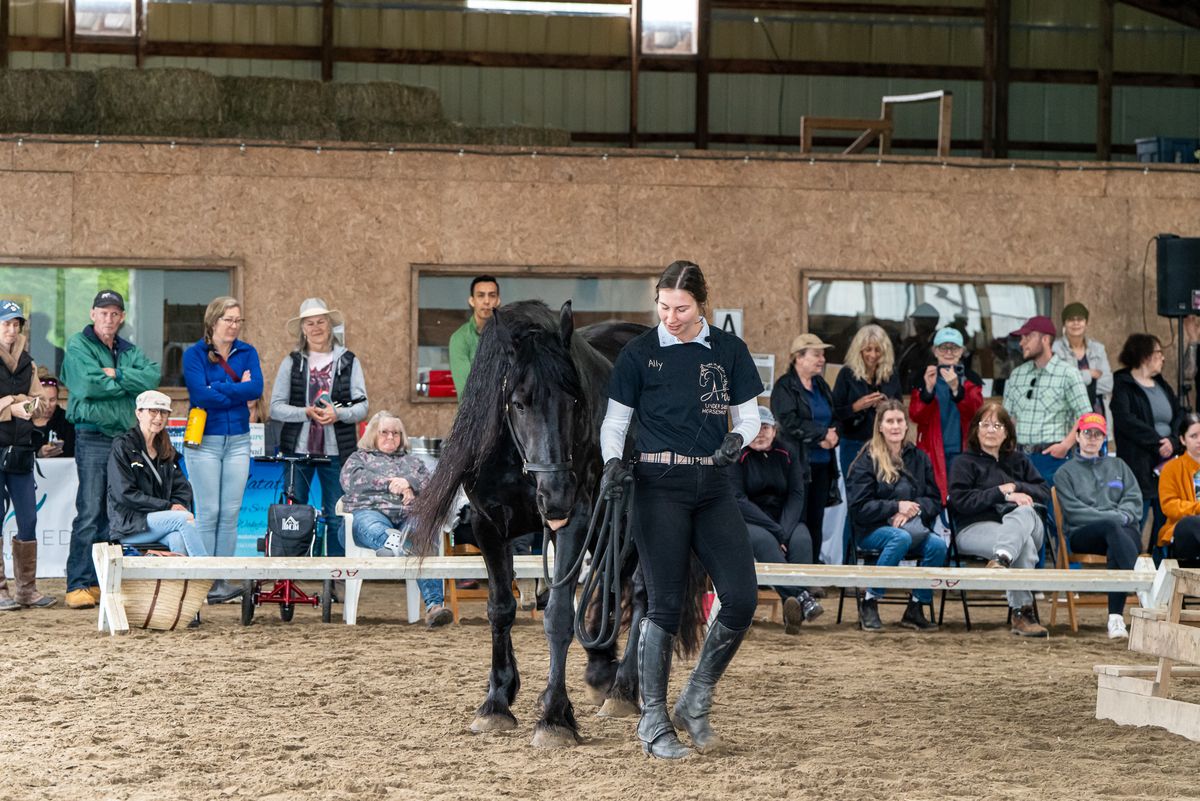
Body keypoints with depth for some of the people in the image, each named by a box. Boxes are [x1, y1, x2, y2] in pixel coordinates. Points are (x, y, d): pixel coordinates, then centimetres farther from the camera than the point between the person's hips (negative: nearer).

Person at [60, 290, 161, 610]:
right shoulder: (78, 346, -1)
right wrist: (128, 382, -5)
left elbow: (153, 376, -3)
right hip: (93, 437, -6)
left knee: (113, 516, 7)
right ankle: (78, 585, -10)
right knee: (89, 514, -11)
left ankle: (101, 581, 12)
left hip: (125, 437, 6)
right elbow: (89, 384, -18)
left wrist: (116, 375, -14)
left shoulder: (129, 351, 16)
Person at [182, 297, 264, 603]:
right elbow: (200, 394, -16)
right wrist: (239, 391, -9)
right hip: (205, 440, -4)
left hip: (238, 440, 4)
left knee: (231, 512, 3)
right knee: (208, 513, -4)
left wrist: (218, 389, -12)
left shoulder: (247, 352, 9)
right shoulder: (194, 354, -2)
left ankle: (223, 579, 7)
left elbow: (256, 388, -7)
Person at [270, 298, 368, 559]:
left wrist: (338, 414, -17)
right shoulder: (291, 362, 8)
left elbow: (362, 407, 3)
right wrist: (306, 412, -15)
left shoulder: (348, 361, 8)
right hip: (297, 448, 0)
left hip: (336, 451, 0)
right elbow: (276, 407, 2)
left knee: (337, 518, 2)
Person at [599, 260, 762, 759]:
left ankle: (695, 703, 12)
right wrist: (612, 460, -16)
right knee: (665, 604, -5)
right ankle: (654, 722, 5)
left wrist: (737, 438, -11)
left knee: (742, 598, -6)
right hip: (660, 487, -3)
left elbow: (748, 414, 10)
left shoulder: (729, 351, 6)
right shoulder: (639, 354, -1)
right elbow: (614, 420, 3)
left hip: (712, 486, 3)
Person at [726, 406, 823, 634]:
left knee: (802, 539, -31)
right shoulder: (737, 456, -4)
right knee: (765, 541, -37)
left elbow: (797, 494, 1)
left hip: (785, 519, 3)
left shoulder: (787, 453, 8)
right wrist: (775, 530, -23)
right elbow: (738, 500, -13)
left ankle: (792, 615, -44)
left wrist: (785, 531, -18)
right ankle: (801, 598, -52)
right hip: (747, 521, -3)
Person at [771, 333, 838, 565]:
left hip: (822, 464, 7)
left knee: (816, 521, 7)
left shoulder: (822, 386, 17)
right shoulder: (785, 387, -6)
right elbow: (788, 422, -17)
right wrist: (822, 433, -13)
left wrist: (831, 437, -3)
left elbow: (836, 420, 19)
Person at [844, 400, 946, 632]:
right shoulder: (867, 460, 0)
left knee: (938, 544, -28)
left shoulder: (918, 458, 13)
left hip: (913, 527, 4)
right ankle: (869, 604, -25)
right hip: (872, 530, -4)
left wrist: (912, 510, -12)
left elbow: (935, 501, 9)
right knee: (901, 538, -37)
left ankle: (915, 609, -13)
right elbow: (859, 508, -7)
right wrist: (896, 507, -16)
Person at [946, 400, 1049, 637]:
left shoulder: (1019, 460, 25)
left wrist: (1015, 488, -3)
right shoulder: (965, 462, 12)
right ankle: (1022, 613, -47)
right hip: (976, 528, -3)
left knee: (1024, 512, -36)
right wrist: (1001, 493, -8)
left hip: (1027, 525, 3)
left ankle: (1003, 558, -59)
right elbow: (960, 501, -4)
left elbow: (1045, 494, 15)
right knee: (1024, 544, -36)